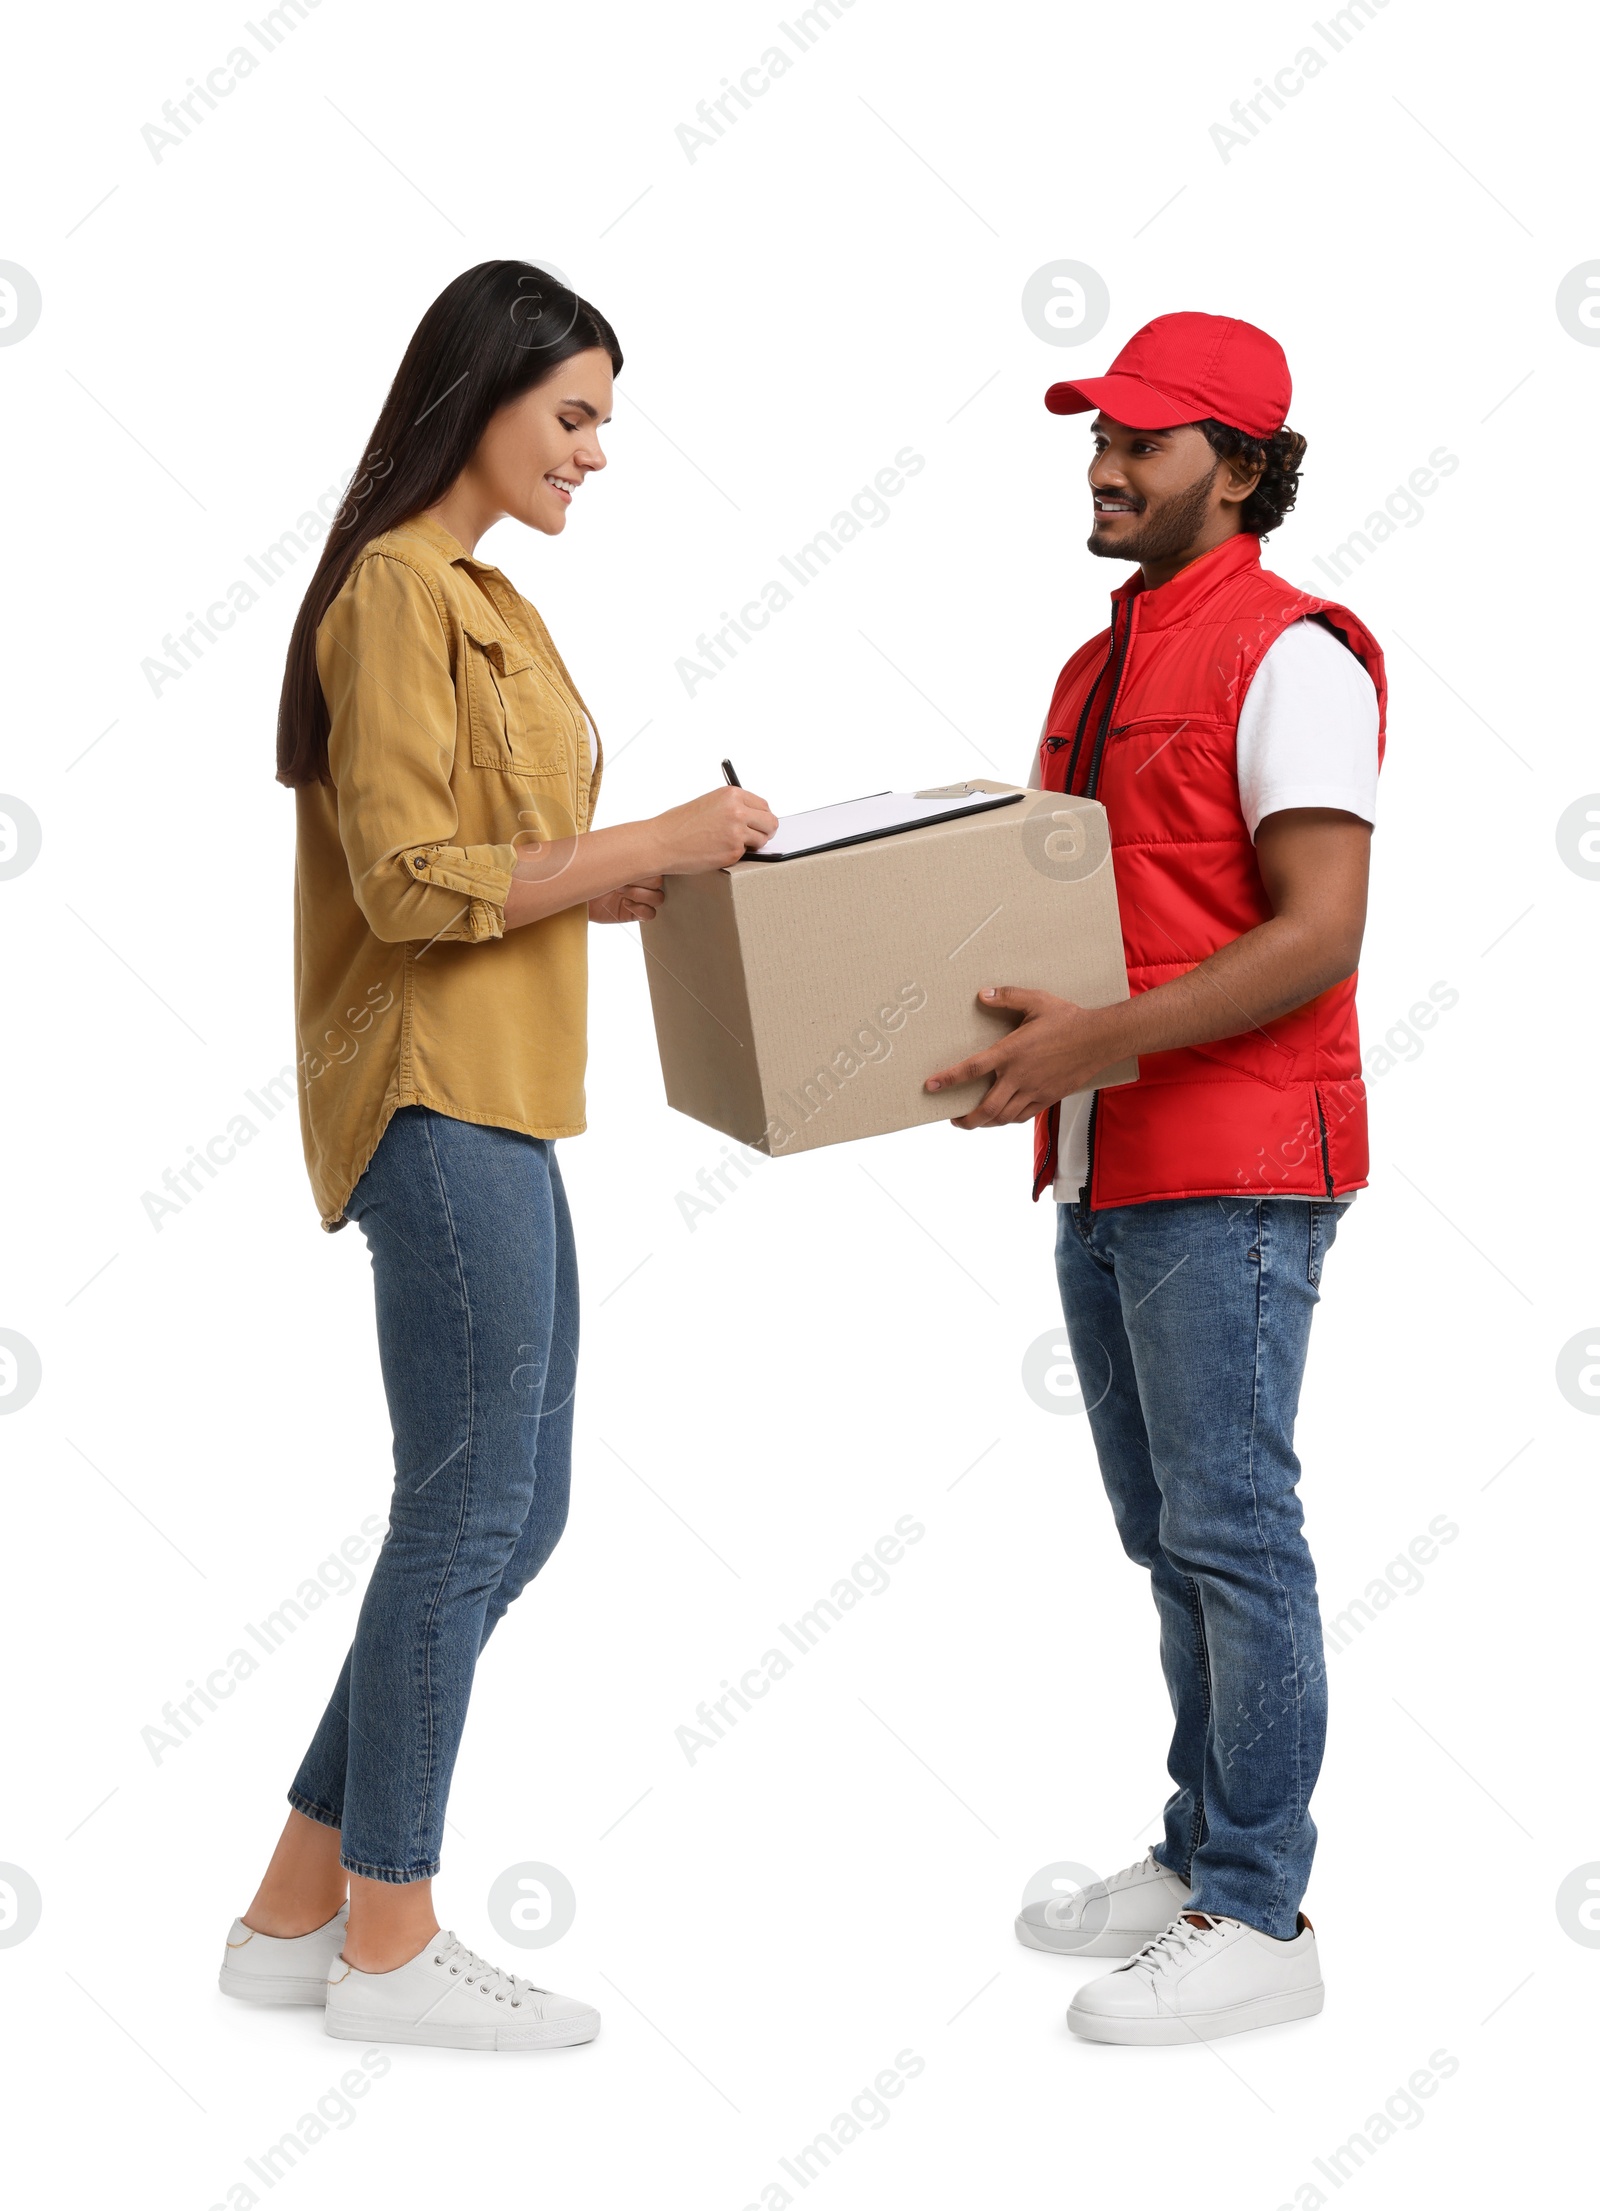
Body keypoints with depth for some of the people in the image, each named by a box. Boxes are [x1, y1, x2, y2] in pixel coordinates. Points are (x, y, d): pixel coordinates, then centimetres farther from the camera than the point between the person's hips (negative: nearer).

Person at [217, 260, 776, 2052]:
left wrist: (634, 883, 11)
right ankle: (388, 1950, 10)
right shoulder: (400, 590, -11)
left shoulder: (475, 597, 19)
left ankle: (300, 1909, 20)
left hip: (490, 1108, 10)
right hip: (434, 1099, -10)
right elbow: (413, 884, -18)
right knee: (470, 1511, -3)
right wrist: (652, 842, -16)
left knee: (510, 1513, 12)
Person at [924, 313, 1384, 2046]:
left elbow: (1318, 933, -18)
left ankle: (1258, 1920, 5)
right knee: (1166, 1533, 14)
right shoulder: (1097, 668, 19)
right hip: (1103, 1169, 9)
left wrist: (1096, 1042, -24)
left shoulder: (1288, 656, -9)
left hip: (1232, 1175, -9)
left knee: (1230, 1527, -5)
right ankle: (1199, 1857, 25)